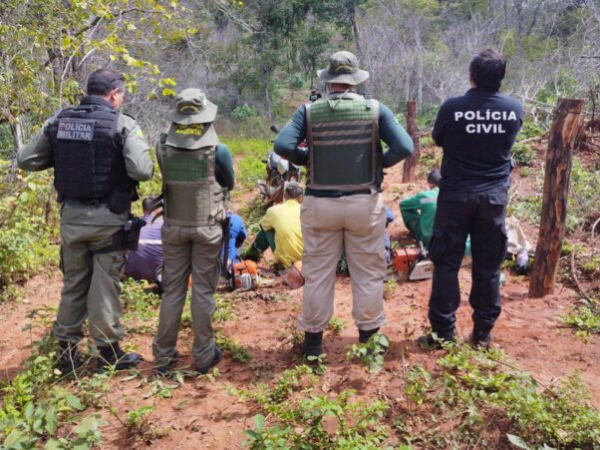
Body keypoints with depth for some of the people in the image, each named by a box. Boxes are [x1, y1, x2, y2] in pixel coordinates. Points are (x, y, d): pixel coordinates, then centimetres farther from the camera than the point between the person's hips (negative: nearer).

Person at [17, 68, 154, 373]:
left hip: (71, 216, 4)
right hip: (107, 219, -4)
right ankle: (109, 352, 18)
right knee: (105, 286, 6)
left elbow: (25, 160, 4)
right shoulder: (123, 124, -11)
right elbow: (142, 170, -21)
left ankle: (67, 352, 26)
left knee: (73, 284, 17)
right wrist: (148, 165, 1)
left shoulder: (58, 121, 4)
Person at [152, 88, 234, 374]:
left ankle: (163, 355, 20)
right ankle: (203, 355, 16)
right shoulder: (217, 150, -14)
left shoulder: (163, 147, -7)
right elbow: (229, 184, 2)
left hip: (174, 227, 3)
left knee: (172, 290, 12)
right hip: (207, 229, -2)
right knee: (203, 291, 7)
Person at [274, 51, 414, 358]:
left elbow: (282, 145, -15)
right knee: (368, 273, 13)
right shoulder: (375, 109, -3)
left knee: (318, 274, 12)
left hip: (319, 204, 1)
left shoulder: (309, 111, -3)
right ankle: (368, 334, 25)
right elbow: (405, 147, -10)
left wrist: (307, 160, 2)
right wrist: (380, 163, 6)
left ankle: (313, 339, 23)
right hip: (365, 203, 0)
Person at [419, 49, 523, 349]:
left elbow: (437, 140, 6)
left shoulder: (452, 108, -12)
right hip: (494, 196, 3)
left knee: (446, 263, 6)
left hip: (456, 195, -2)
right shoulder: (514, 109, -3)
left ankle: (443, 332, 10)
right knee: (488, 266, 11)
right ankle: (483, 333, 20)